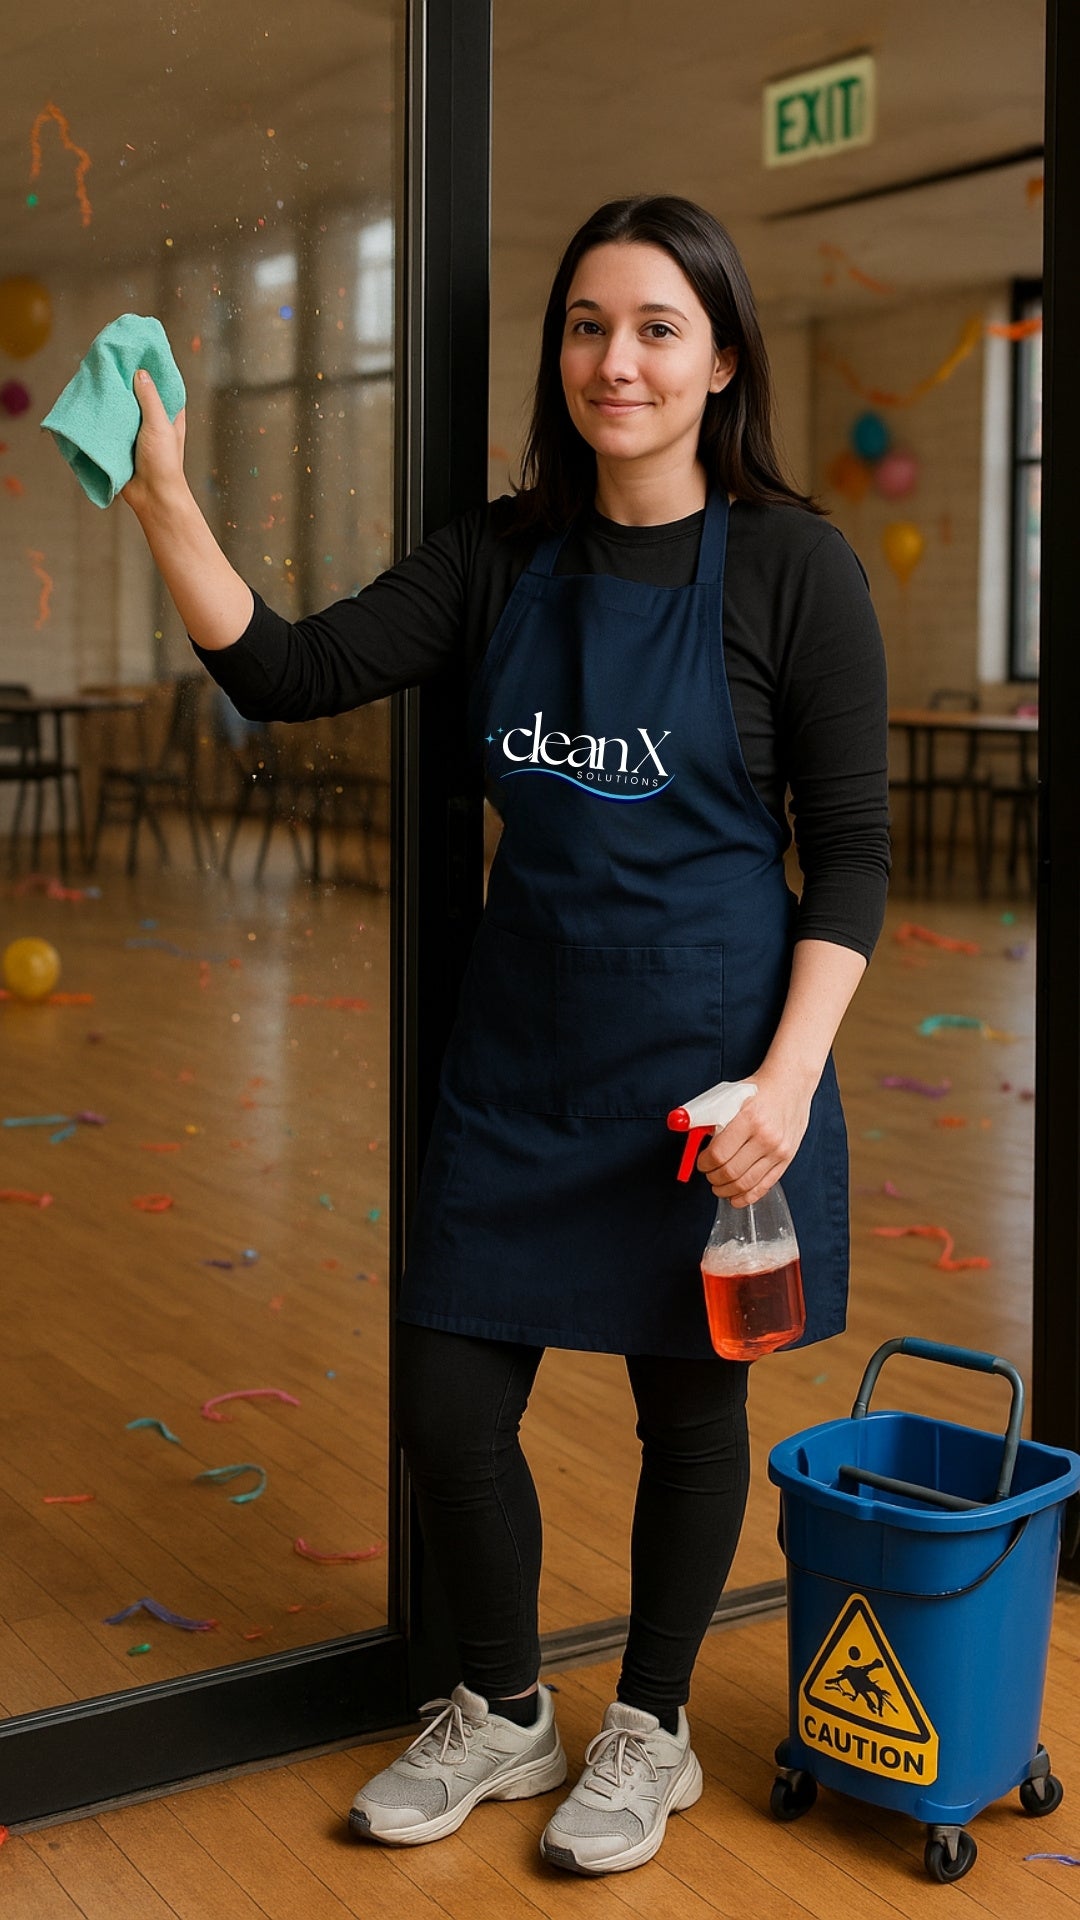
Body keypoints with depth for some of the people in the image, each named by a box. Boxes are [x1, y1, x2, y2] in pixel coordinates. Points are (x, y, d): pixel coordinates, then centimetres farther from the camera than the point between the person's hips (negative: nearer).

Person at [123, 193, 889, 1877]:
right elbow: (290, 676, -4)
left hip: (709, 1046, -4)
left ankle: (650, 1727, 36)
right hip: (524, 1041, 4)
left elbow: (853, 854, -9)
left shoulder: (792, 564, -9)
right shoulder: (504, 556, 3)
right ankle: (502, 1711, 34)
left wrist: (787, 1079, -17)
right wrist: (164, 499, -16)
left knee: (688, 1399, 11)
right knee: (448, 1394, 7)